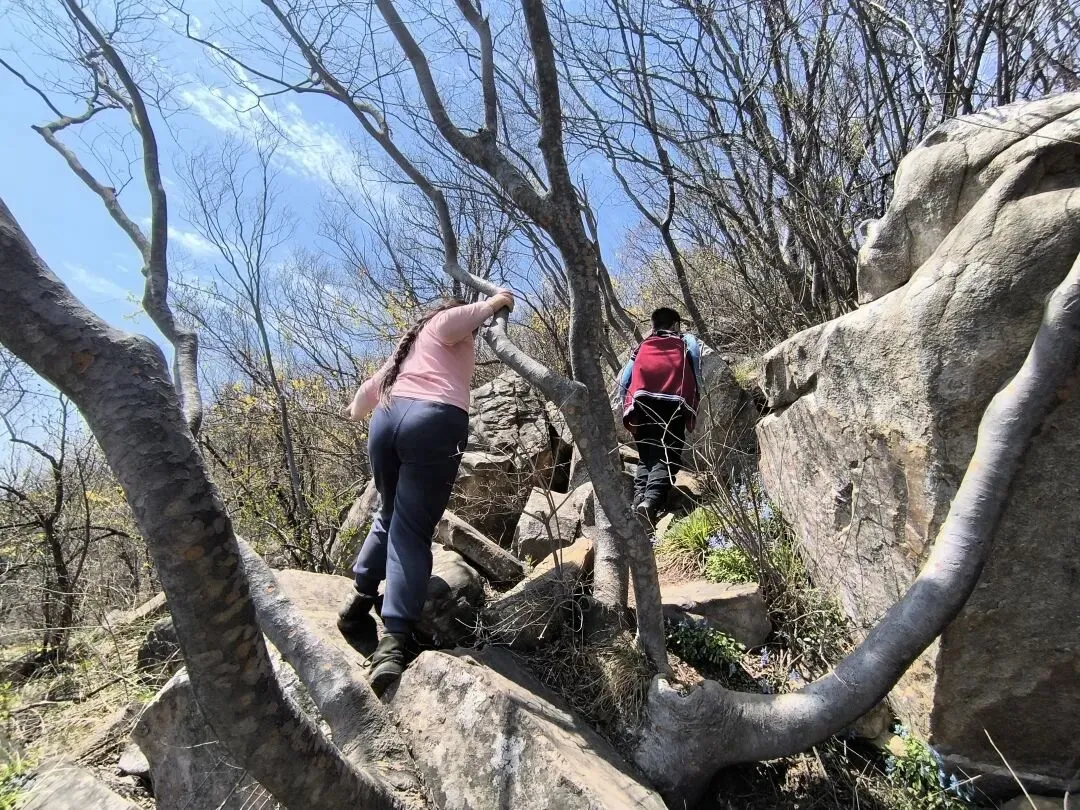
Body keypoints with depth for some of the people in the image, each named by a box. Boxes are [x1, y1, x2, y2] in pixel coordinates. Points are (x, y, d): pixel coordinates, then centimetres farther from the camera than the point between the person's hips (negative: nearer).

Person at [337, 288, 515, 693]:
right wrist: (492, 304, 7)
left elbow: (375, 385, 43)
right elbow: (454, 320, -8)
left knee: (390, 516, 24)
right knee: (412, 532, -10)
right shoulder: (446, 322, 18)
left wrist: (357, 410, 63)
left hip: (387, 418, 7)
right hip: (435, 421, -7)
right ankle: (394, 642, -17)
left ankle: (359, 605, 24)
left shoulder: (411, 344, 36)